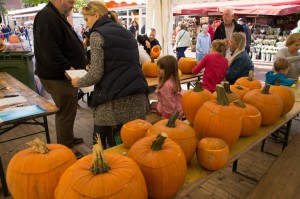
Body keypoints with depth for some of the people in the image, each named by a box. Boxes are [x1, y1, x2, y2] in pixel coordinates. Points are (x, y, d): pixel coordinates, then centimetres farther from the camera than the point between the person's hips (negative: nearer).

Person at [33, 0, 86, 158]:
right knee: (66, 112, -2)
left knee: (68, 110, 20)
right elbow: (49, 48, -27)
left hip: (63, 75, 11)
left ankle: (68, 138, 37)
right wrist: (67, 67, -22)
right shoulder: (47, 16, -16)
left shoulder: (57, 17, 19)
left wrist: (80, 64, 15)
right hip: (57, 77, -11)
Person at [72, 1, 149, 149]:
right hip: (138, 98, 7)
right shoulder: (126, 32, 19)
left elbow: (96, 74, -10)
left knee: (102, 147, 9)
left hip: (114, 100, -7)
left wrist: (78, 82, 9)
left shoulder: (97, 35, -2)